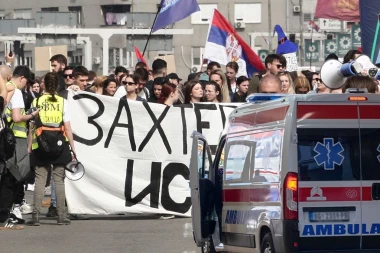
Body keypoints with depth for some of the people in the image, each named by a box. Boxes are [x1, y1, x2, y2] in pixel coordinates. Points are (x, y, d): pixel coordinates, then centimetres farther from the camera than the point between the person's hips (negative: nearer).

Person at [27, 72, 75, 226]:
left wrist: (29, 147, 5)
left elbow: (32, 127, 0)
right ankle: (61, 216, 5)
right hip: (60, 144, -1)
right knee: (59, 180, 5)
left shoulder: (37, 102, 0)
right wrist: (73, 148, 1)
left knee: (40, 180, 3)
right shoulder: (62, 102, -2)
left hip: (40, 146, 1)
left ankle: (35, 216, -2)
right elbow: (67, 128, -3)